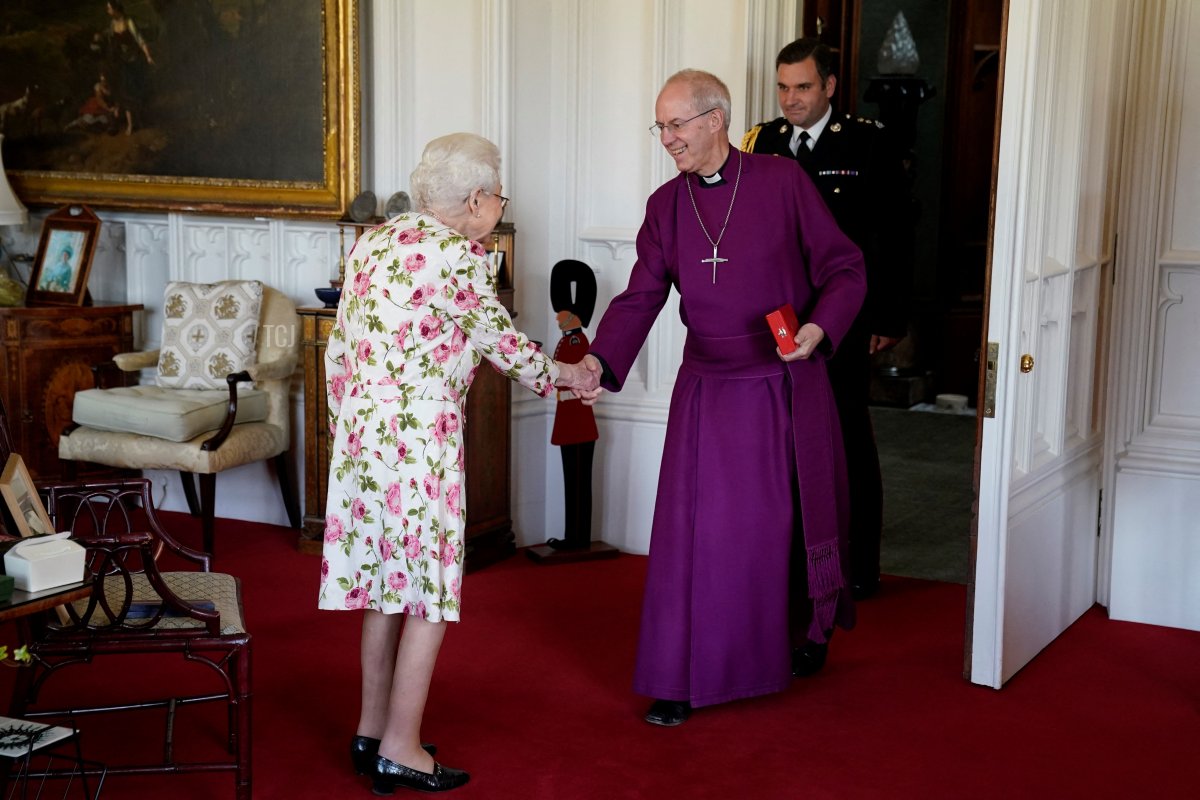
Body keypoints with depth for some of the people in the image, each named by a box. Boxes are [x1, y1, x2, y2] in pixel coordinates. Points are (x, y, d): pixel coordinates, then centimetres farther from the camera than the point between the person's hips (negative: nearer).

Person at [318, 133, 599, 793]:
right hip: (420, 437, -7)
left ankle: (372, 729, 25)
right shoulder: (460, 256, -9)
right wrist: (560, 375, 20)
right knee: (429, 589, 3)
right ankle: (401, 750, 8)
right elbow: (499, 339, 3)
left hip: (359, 434, 7)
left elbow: (338, 350, 13)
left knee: (382, 581, 16)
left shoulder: (370, 243, 10)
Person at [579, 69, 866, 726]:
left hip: (788, 387, -2)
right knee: (695, 532, 0)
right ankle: (682, 678, 9)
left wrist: (821, 327, -22)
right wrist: (601, 362, -18)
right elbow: (641, 297, -2)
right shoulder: (665, 205, 2)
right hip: (708, 393, 2)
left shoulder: (782, 182, -7)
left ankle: (808, 632, 39)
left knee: (789, 522, 12)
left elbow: (844, 269, -4)